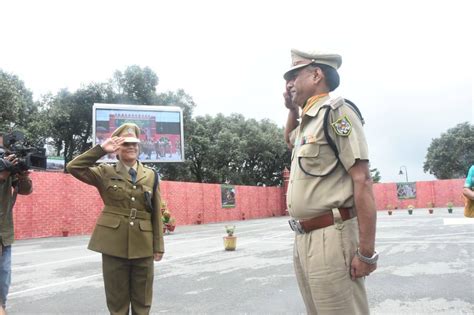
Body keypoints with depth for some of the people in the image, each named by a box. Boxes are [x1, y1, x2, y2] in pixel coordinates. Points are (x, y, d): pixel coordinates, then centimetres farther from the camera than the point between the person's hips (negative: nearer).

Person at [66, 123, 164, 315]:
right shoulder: (105, 173, 2)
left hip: (143, 246, 2)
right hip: (114, 245, -1)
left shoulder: (151, 175, 6)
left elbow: (156, 214, 5)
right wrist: (101, 149, -11)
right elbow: (73, 167, -10)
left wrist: (158, 246, 3)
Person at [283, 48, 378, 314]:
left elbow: (362, 180, -17)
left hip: (330, 239, -9)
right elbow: (290, 140, 40)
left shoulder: (336, 111, -11)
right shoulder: (308, 121, 16)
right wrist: (293, 110, 20)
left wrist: (366, 251, -20)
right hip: (303, 239, 9)